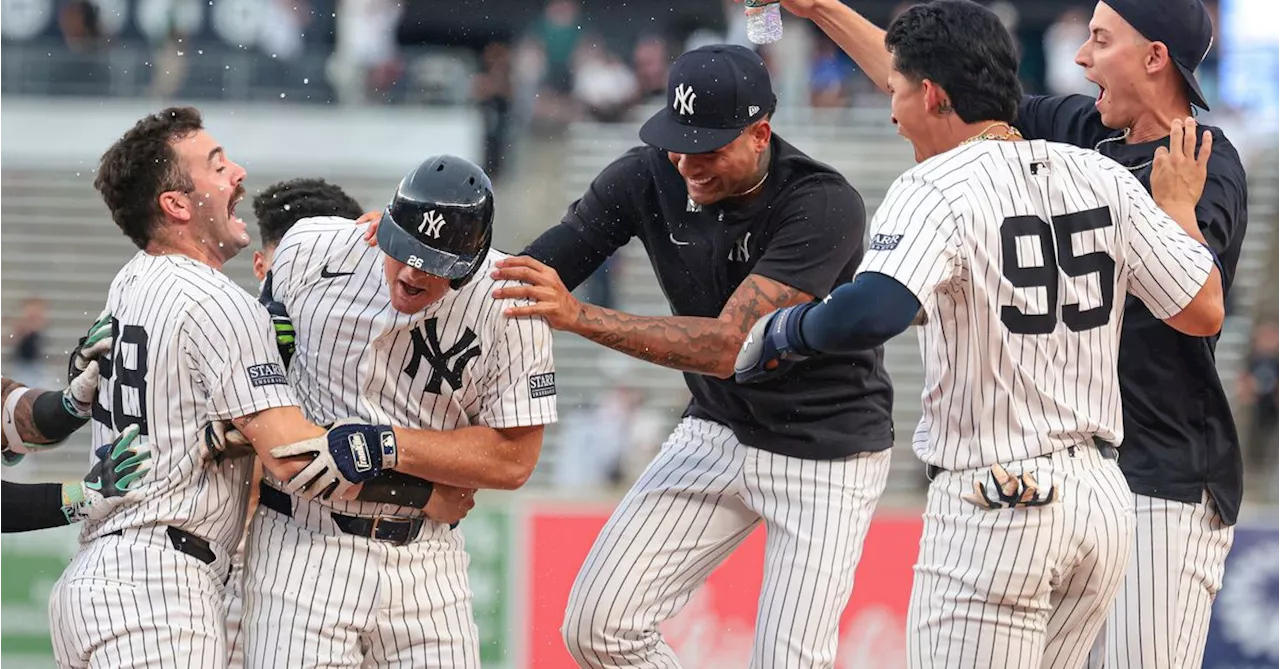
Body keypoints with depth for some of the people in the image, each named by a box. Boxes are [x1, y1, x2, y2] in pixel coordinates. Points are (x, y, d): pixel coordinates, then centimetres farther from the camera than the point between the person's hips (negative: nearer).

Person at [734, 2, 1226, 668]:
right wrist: (1180, 204, 22)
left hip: (994, 509, -7)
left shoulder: (935, 190, -13)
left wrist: (788, 331, -11)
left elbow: (869, 315, -30)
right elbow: (1204, 310, 7)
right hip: (1104, 499, 7)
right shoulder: (1101, 176, 6)